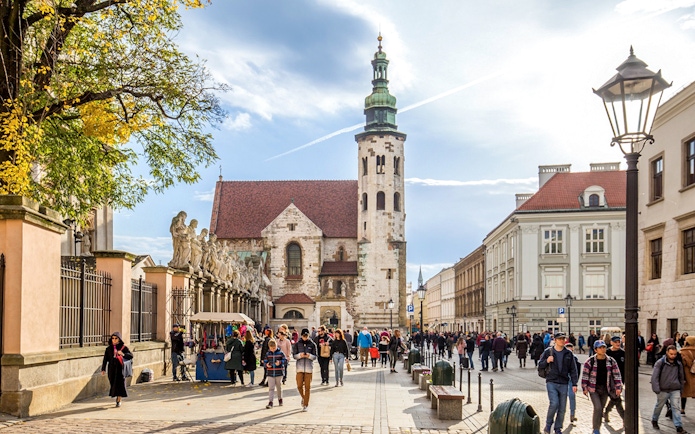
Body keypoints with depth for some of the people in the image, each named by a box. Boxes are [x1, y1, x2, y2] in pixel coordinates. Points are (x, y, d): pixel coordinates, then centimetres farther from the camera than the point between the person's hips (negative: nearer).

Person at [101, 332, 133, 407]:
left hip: (120, 368, -2)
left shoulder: (123, 347, -3)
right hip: (112, 369, 3)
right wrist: (103, 369, -5)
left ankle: (119, 401, 1)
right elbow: (105, 359, 2)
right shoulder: (109, 348, 4)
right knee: (113, 383, 8)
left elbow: (131, 356, -13)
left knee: (120, 383, -8)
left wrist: (123, 354, -32)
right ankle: (117, 396, 33)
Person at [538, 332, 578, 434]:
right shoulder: (548, 352, 3)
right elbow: (540, 366, 8)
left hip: (563, 384, 3)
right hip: (551, 382, -3)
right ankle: (548, 425, 3)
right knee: (554, 403, -18)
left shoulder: (568, 353, 7)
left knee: (562, 408, 4)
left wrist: (574, 384, 2)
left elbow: (573, 370, 9)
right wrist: (547, 361, -13)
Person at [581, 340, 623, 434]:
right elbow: (585, 375, -6)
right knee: (598, 408, -15)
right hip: (594, 389, -3)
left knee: (601, 409, 11)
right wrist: (585, 387, -8)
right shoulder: (590, 361, -10)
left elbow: (616, 375, 2)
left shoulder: (611, 361, -2)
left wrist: (618, 387, -4)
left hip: (605, 389, 3)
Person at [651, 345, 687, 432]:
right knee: (659, 406, 14)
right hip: (663, 390, -2)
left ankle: (678, 426, -6)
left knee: (676, 407, -6)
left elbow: (681, 377, 18)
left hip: (675, 390, 2)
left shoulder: (678, 364, 4)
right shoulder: (660, 363, -9)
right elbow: (655, 377, -11)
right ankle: (654, 420, 35)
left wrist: (681, 388, 18)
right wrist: (656, 389, -17)